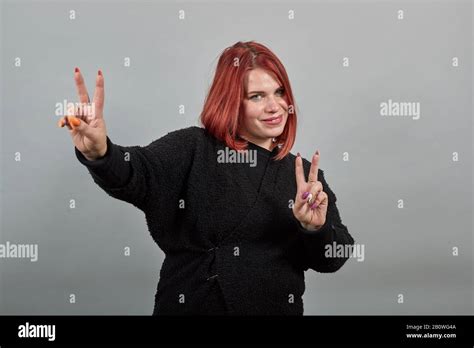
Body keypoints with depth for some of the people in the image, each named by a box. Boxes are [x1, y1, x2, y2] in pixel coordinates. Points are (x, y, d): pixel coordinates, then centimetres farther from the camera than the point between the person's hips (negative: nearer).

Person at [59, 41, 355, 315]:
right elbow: (138, 174, -26)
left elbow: (334, 259, -3)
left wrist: (316, 229, -22)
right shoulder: (192, 148, -8)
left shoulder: (305, 174, 2)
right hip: (189, 305, -2)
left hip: (276, 308, 3)